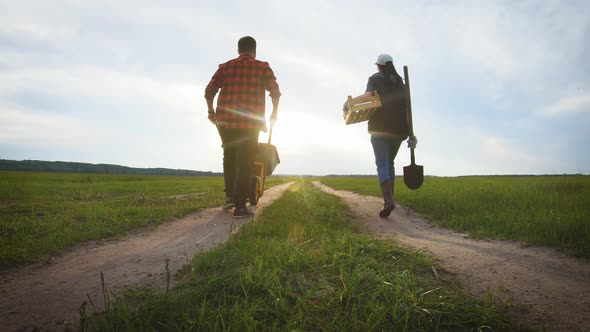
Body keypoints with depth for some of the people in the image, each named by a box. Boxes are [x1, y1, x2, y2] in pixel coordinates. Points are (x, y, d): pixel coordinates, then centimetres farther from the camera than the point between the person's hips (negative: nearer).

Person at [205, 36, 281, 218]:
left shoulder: (225, 67, 11)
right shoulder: (262, 67, 6)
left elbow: (209, 90, 3)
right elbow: (275, 92, -3)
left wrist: (211, 111, 17)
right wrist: (274, 113, 10)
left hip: (225, 120, 2)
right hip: (250, 122, -2)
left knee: (229, 157, 21)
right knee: (245, 162, 3)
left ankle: (229, 196, 16)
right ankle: (239, 206, -1)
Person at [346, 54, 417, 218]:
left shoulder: (375, 79, 6)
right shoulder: (400, 82, 19)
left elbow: (368, 95, -15)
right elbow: (407, 107, 11)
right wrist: (410, 132, 10)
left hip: (381, 128, -4)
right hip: (399, 128, 5)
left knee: (382, 164, -7)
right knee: (390, 162, 17)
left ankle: (388, 200, -25)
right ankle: (389, 199, 16)